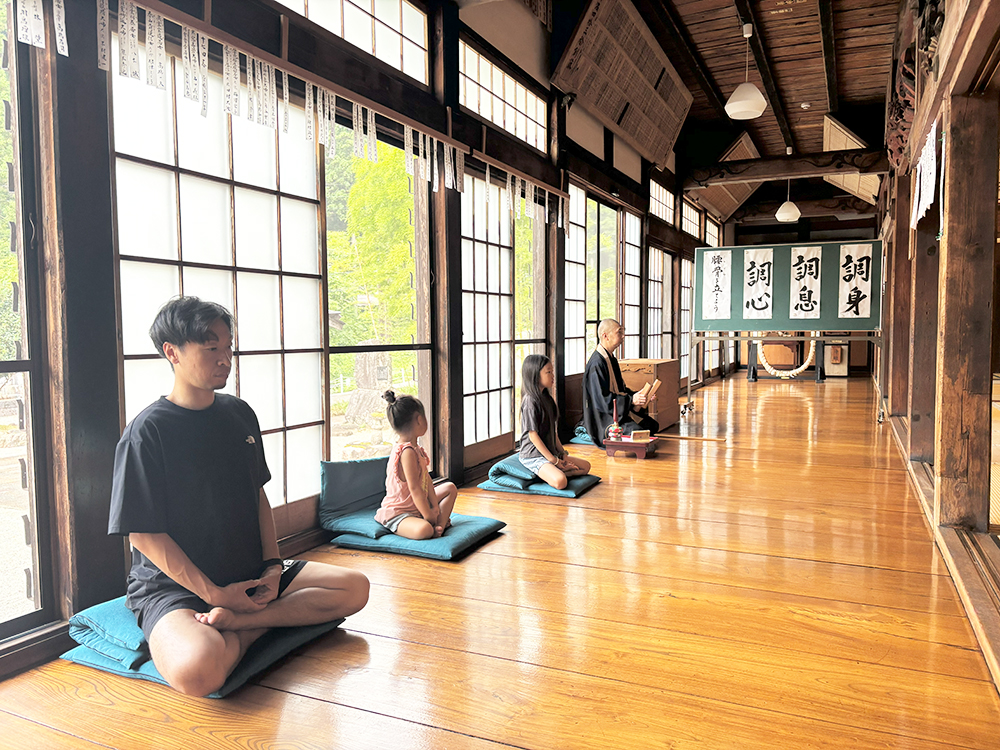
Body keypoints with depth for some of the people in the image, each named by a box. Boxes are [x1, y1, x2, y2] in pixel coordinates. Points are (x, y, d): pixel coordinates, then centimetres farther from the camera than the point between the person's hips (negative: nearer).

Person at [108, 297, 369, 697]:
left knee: (355, 588, -6)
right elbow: (144, 534, -13)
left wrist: (273, 567, 0)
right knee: (198, 671, -38)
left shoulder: (240, 414, 8)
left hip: (249, 573, 7)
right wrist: (213, 593, -16)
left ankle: (236, 622, -13)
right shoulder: (147, 431, -12)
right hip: (172, 584, -7)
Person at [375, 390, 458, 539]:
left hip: (416, 506, 11)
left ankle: (440, 525, 2)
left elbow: (426, 479, 7)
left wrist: (435, 507, 0)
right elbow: (414, 488, -26)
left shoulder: (416, 449, 9)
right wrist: (429, 516, -21)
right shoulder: (407, 452, -24)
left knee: (450, 488, 20)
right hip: (397, 513, -11)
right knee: (424, 530, -41)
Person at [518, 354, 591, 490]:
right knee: (560, 482, -32)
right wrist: (554, 460, -15)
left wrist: (563, 453, 8)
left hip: (551, 452, 10)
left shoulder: (547, 398, 12)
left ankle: (551, 473, -2)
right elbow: (533, 435, -18)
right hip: (533, 456, -10)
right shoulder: (530, 401, -17)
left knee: (585, 466, 10)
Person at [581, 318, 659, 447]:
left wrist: (637, 395, 1)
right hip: (604, 420, -10)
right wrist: (631, 400, -27)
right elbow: (602, 399, -25)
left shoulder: (610, 358, 12)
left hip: (619, 412, 10)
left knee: (653, 425, 4)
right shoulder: (597, 364, -21)